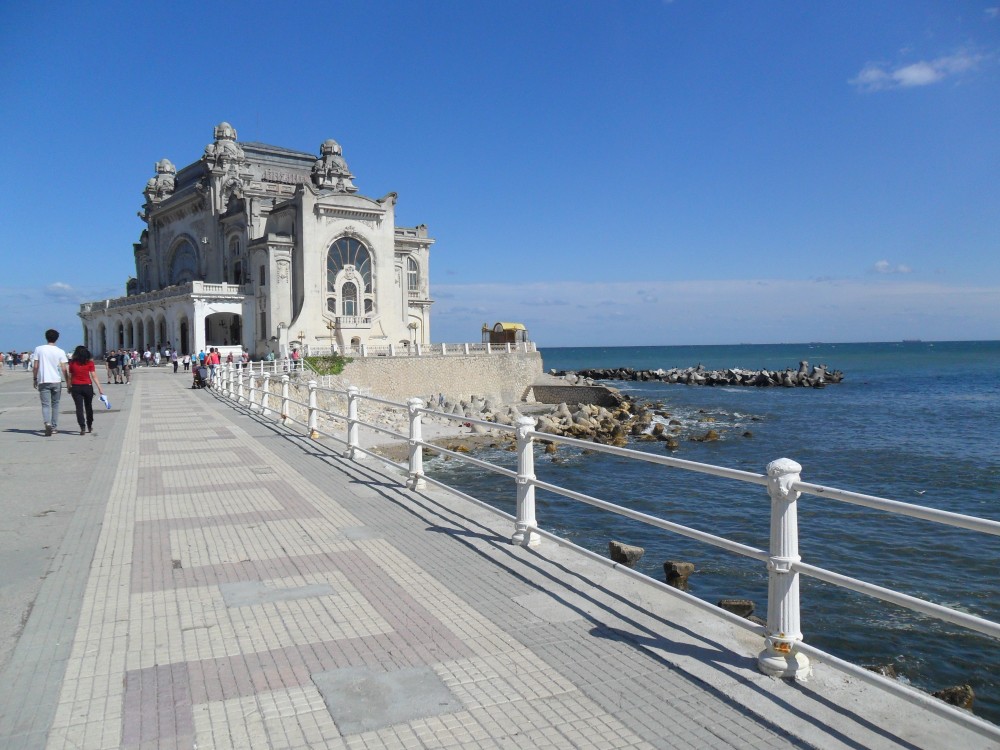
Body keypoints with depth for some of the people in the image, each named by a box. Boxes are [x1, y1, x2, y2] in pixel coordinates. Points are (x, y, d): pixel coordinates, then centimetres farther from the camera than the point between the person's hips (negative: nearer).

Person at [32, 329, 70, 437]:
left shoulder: (39, 349, -1)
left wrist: (35, 379, 11)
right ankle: (54, 427, 17)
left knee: (46, 404, -1)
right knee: (55, 404, 13)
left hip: (43, 381, -1)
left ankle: (47, 423, -25)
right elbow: (65, 369, -4)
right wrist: (68, 382, 4)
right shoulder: (60, 352, -2)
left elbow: (35, 366, -1)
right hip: (56, 381, 1)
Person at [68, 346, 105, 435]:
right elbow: (94, 376, -8)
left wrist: (69, 387, 10)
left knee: (79, 407, -1)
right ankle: (89, 426, 27)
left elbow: (70, 377, 1)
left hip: (76, 387, 0)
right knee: (88, 407, 15)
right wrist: (100, 388, -9)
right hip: (87, 386, 0)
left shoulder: (72, 363, 0)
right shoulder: (89, 362, -3)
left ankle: (83, 427, -13)